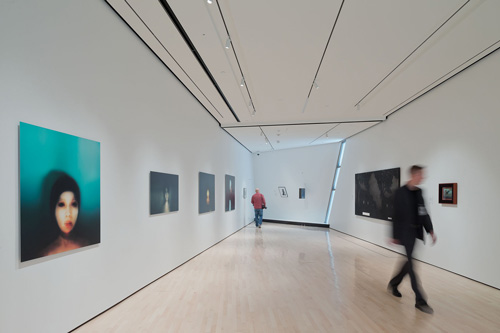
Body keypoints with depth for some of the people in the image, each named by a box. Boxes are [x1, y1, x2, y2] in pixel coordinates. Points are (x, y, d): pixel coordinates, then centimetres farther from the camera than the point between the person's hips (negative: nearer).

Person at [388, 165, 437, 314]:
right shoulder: (400, 193, -11)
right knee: (412, 265, -4)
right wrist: (395, 236, -8)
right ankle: (420, 300, 4)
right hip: (406, 233, -7)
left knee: (410, 262, 15)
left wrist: (430, 230, 8)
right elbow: (396, 216, -10)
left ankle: (393, 284, 34)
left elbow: (424, 213, 14)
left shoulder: (419, 192, 9)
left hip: (417, 232, 7)